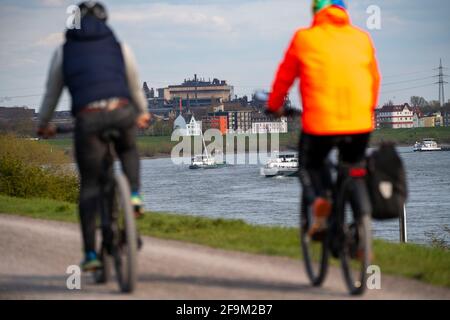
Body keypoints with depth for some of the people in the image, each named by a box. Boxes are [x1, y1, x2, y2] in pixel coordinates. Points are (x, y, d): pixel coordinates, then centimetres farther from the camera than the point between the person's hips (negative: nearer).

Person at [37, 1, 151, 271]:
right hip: (122, 113, 1)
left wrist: (43, 125, 40)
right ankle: (134, 195, 9)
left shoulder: (64, 51, 17)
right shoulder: (120, 47, 19)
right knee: (129, 150, 35)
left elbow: (52, 95, 24)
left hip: (87, 118, -1)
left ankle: (90, 253, 3)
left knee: (89, 186, 9)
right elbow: (136, 88, 31)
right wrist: (143, 114, 50)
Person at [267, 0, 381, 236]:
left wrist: (274, 106, 32)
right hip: (360, 124, 2)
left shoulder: (304, 38, 7)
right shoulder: (362, 38, 13)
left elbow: (284, 77, 15)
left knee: (310, 165, 23)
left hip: (320, 123, -2)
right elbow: (374, 78, 24)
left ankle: (318, 198, -7)